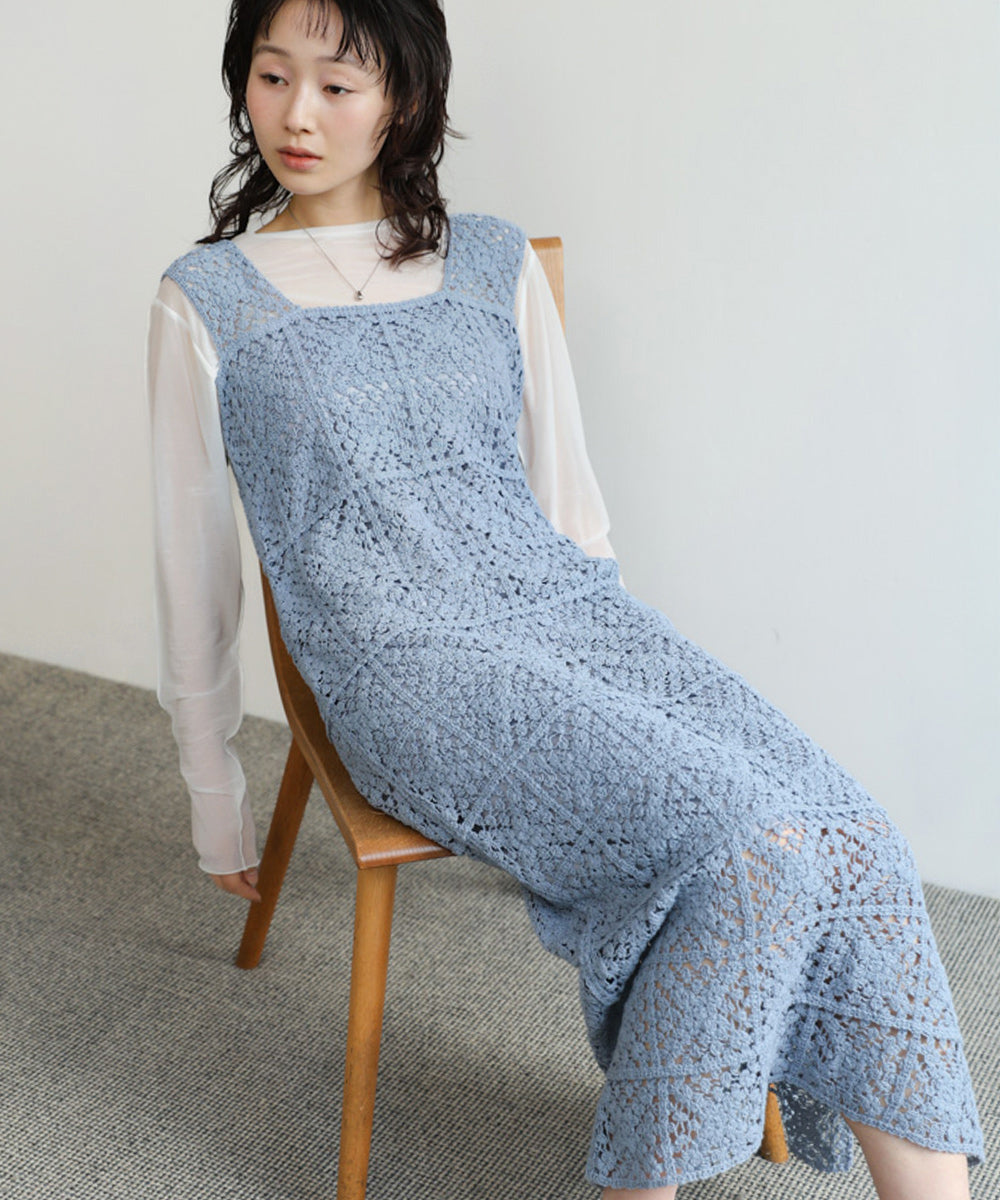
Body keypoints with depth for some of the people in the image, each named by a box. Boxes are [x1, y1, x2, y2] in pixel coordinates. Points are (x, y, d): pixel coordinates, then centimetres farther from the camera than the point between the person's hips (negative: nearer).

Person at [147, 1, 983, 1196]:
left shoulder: (496, 263, 14)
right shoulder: (207, 302, 5)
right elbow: (193, 562, 8)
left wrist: (617, 656, 11)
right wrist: (217, 807, 12)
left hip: (567, 608, 4)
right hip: (406, 665, -4)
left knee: (850, 838, -21)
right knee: (747, 841, -27)